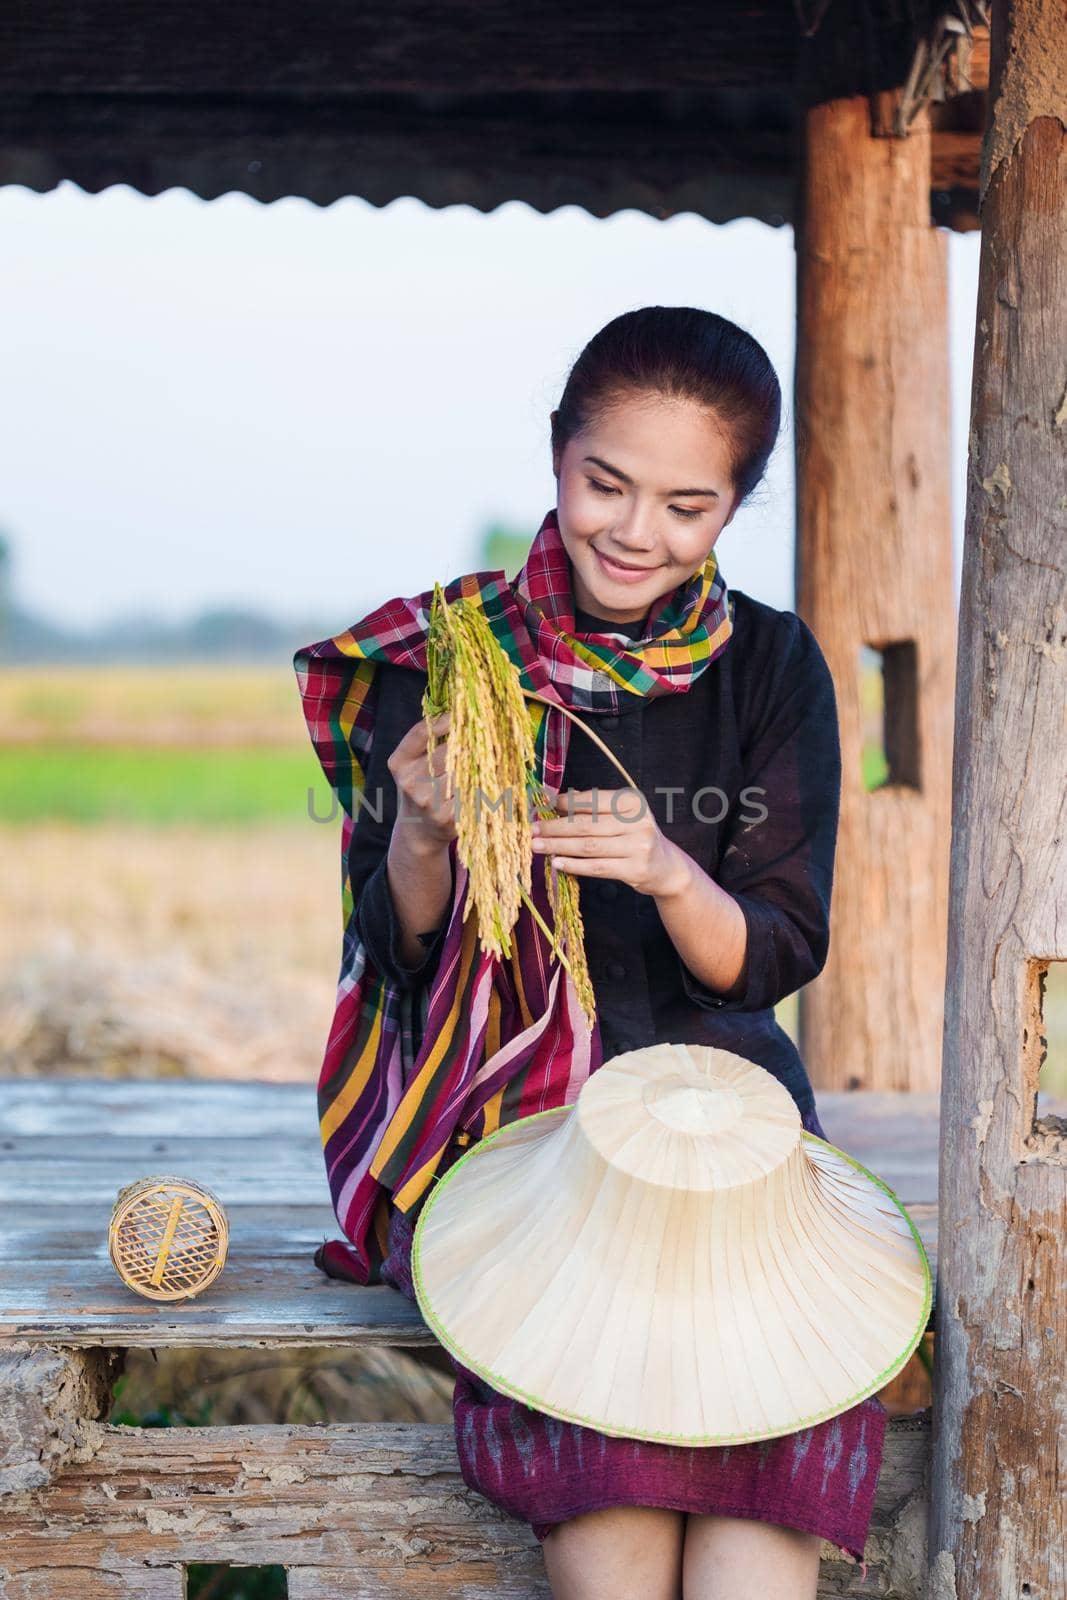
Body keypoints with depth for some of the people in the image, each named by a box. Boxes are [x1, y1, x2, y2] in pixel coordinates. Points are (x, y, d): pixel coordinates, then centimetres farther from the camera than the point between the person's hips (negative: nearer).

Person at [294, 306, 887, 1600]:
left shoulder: (771, 666, 4)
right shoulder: (443, 656, 1)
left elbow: (768, 962, 0)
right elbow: (400, 951, 2)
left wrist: (668, 874, -21)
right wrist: (424, 832, -20)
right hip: (508, 1102, -1)